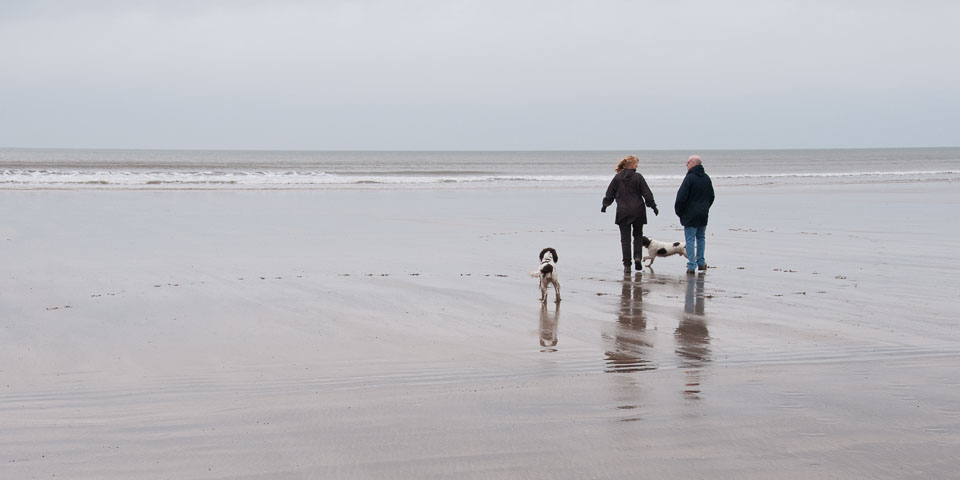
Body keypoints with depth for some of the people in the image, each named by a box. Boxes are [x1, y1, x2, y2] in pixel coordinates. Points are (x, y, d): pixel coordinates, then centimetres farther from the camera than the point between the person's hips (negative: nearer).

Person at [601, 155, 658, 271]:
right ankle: (637, 256, -2)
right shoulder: (638, 177, -7)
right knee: (638, 235, 18)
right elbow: (647, 193, -3)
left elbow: (610, 193, 7)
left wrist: (605, 205, 21)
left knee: (625, 238, 4)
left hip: (623, 212, 1)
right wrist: (653, 206, 8)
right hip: (638, 211, -1)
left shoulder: (617, 178, -1)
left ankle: (627, 264, 1)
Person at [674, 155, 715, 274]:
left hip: (690, 215, -7)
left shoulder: (690, 178, -15)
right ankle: (701, 263, 21)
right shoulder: (706, 178, 8)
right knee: (700, 238, 18)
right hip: (703, 215, 7)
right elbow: (711, 196, 17)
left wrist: (678, 211, -4)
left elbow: (681, 197, -17)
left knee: (690, 240, -3)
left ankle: (691, 266, -7)